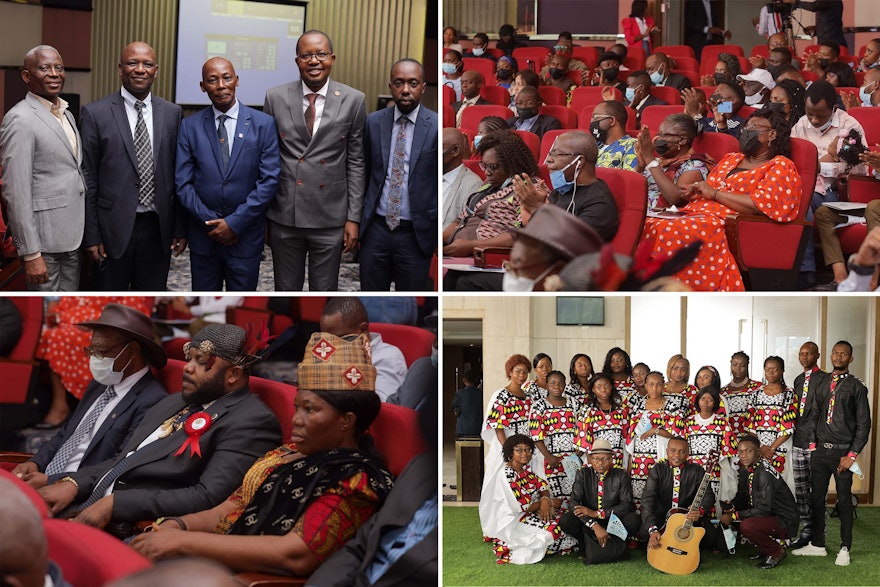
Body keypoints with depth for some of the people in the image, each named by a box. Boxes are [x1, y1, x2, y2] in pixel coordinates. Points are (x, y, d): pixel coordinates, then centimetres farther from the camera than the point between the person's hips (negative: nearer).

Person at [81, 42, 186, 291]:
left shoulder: (173, 113, 6)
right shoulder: (95, 113, -3)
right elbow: (88, 179, -3)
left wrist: (180, 228, 5)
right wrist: (91, 235, -5)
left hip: (158, 228, 3)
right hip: (114, 229, -2)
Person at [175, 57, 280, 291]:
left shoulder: (263, 124, -2)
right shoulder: (190, 126, 2)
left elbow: (270, 181, -7)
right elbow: (183, 182, -1)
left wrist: (235, 223, -13)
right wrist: (211, 222, -10)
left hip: (245, 235, -1)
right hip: (203, 236, 1)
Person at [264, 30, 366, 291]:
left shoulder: (353, 100, -2)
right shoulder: (276, 97, 0)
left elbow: (355, 162, 1)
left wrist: (354, 218, -1)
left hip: (330, 219, -1)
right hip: (284, 216, 1)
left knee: (324, 292, 9)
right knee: (286, 290, 12)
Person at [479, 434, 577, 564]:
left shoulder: (526, 469, 6)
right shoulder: (505, 475, -22)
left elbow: (542, 487, 4)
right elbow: (521, 506, -22)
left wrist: (545, 500, -21)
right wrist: (549, 502, -11)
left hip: (529, 513, 9)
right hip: (511, 522, -9)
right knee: (551, 528, -22)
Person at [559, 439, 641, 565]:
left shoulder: (621, 475, -3)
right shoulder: (583, 474, -3)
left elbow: (627, 505, -11)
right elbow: (574, 503, -14)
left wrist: (597, 513, -21)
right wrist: (595, 526, -28)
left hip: (613, 523, 0)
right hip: (588, 522, 0)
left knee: (634, 519, -29)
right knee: (565, 520, -28)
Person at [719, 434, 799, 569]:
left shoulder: (765, 474, -25)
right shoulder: (745, 470, 3)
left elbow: (763, 509, -28)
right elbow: (742, 497, 14)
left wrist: (733, 516, -24)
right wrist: (731, 506, -8)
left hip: (784, 522, -9)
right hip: (768, 516, 9)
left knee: (747, 526, -33)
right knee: (725, 517, 4)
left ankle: (777, 552, -6)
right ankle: (764, 548, 13)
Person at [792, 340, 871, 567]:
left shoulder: (856, 387, -3)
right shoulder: (822, 384, 11)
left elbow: (864, 423, -5)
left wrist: (851, 455, -10)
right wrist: (813, 443, 5)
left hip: (842, 452, -4)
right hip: (821, 451, 4)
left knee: (844, 501, 2)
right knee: (816, 498, 9)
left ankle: (845, 549, 11)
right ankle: (817, 544, 20)